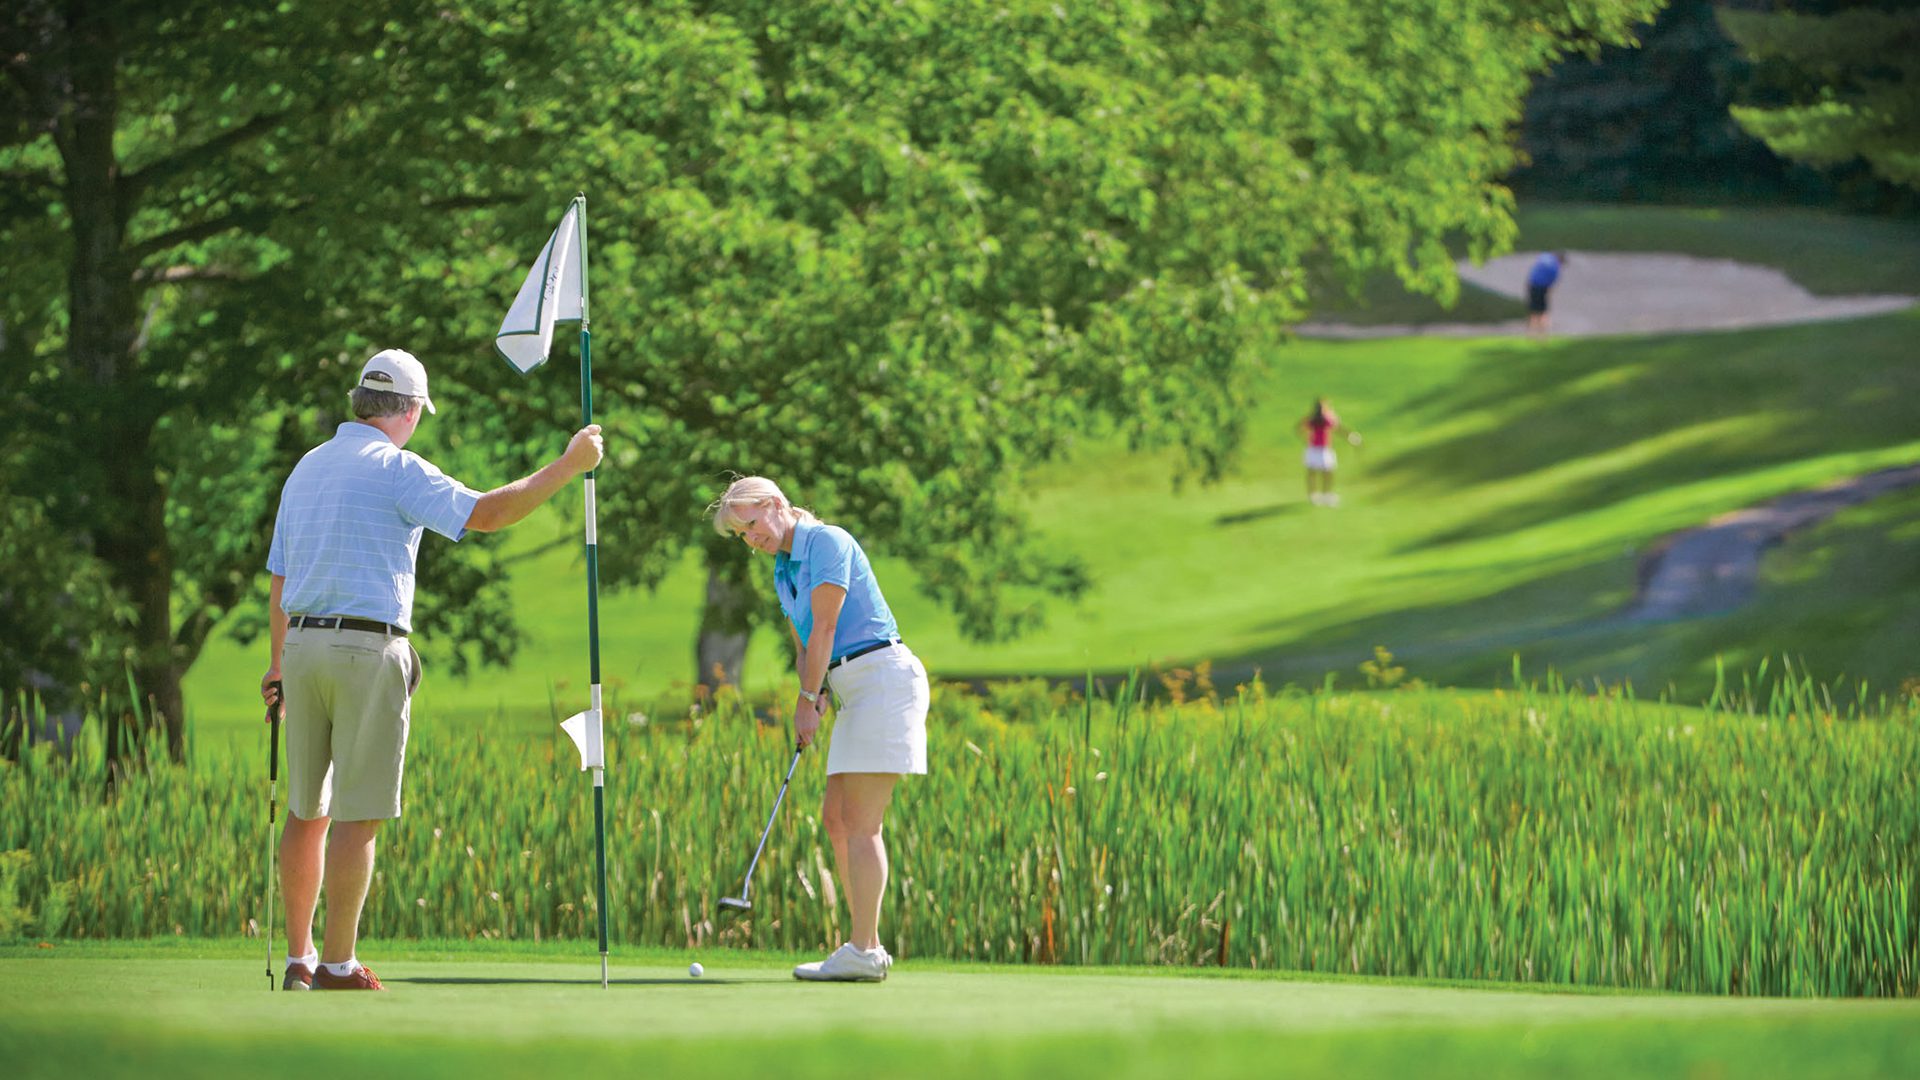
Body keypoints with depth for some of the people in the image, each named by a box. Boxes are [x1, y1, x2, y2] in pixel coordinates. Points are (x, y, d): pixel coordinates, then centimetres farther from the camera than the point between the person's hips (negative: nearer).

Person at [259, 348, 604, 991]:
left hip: (303, 646, 7)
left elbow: (278, 580, 20)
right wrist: (568, 466, -9)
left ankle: (298, 959, 15)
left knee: (308, 810, 13)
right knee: (358, 815, -4)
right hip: (368, 649, -7)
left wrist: (278, 664, 28)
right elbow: (486, 514, -17)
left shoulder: (307, 468, 16)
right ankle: (338, 964, -4)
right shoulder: (396, 469, -8)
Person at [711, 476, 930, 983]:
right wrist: (814, 698, -1)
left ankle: (863, 953, -13)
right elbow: (805, 646, 17)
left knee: (860, 823, -12)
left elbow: (825, 628, -14)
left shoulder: (827, 542, -11)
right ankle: (866, 946, 9)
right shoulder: (783, 571, 17)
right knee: (836, 816, 7)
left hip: (883, 675, -10)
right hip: (851, 687, 10)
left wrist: (808, 700, -8)